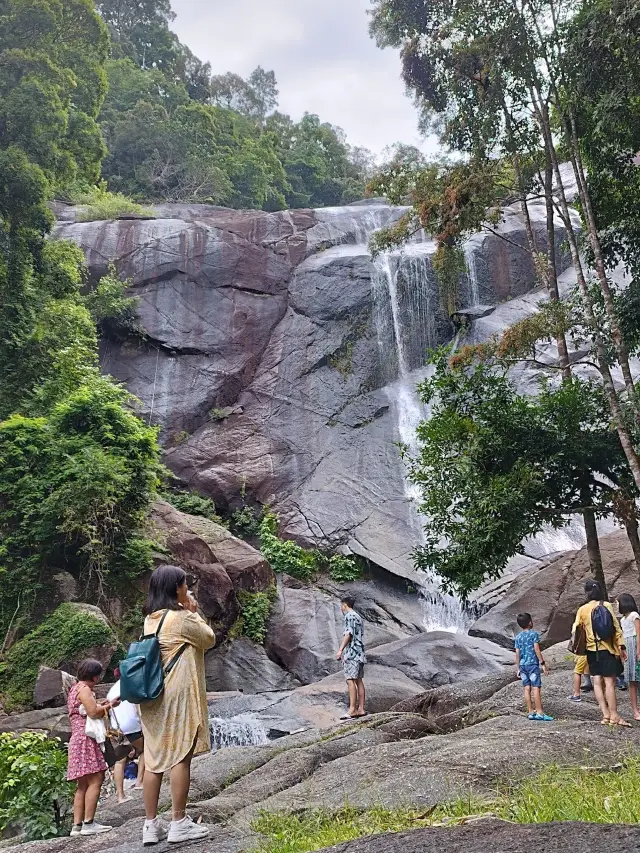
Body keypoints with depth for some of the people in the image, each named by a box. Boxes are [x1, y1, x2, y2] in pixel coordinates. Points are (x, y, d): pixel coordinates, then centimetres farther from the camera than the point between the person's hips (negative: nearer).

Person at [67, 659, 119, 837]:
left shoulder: (75, 689, 22)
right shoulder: (84, 689, -9)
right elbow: (93, 712, -19)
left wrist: (101, 706, 17)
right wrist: (109, 705, -5)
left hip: (78, 739, 11)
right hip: (86, 738, -11)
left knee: (83, 784, 8)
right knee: (95, 780, -13)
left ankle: (77, 825, 6)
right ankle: (88, 823, -16)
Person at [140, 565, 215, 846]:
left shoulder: (151, 620, 10)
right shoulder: (181, 619, -14)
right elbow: (209, 639, 0)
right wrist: (193, 612, 5)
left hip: (153, 695, 8)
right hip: (178, 695, -8)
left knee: (154, 759, 9)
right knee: (180, 757, -1)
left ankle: (151, 825, 14)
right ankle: (179, 824, 4)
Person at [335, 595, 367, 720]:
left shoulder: (349, 616, -6)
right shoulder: (359, 617, 22)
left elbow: (349, 634, -17)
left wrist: (340, 649, -22)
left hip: (352, 653, -10)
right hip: (360, 653, 10)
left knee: (350, 680, -13)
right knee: (359, 681, 8)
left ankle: (352, 710, -18)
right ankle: (361, 709, 8)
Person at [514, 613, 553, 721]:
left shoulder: (518, 637, 11)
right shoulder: (534, 634, -5)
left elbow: (517, 654, 11)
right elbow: (536, 650, -10)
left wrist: (518, 668, 16)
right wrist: (542, 663, -5)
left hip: (522, 665, 6)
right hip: (532, 664, -6)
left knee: (527, 688, 7)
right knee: (536, 688, -5)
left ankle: (531, 712, 10)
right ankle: (539, 713, -7)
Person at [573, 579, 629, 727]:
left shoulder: (582, 609, 4)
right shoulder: (606, 605, -4)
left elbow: (576, 629, 5)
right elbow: (616, 627, -7)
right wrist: (622, 646, -4)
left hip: (592, 650, 3)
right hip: (607, 649, -3)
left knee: (597, 682, 5)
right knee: (609, 682, -4)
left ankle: (606, 714, 1)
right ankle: (614, 716, -4)